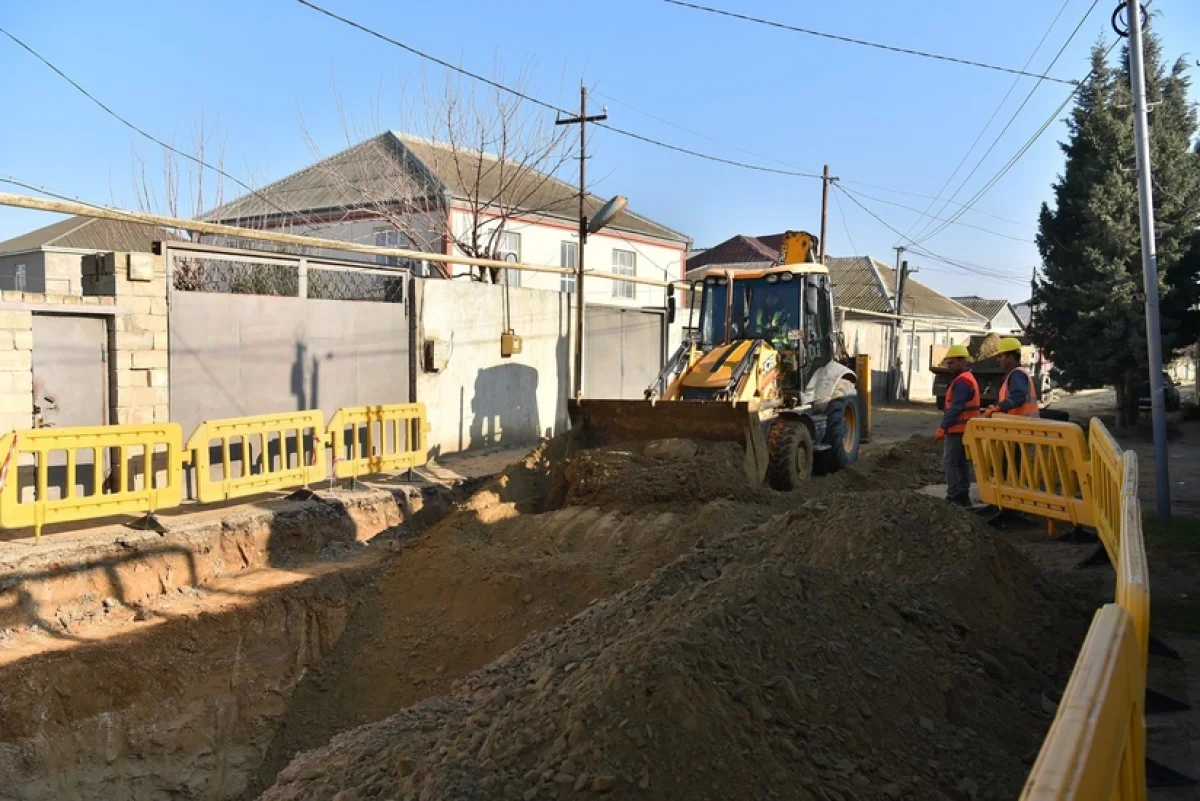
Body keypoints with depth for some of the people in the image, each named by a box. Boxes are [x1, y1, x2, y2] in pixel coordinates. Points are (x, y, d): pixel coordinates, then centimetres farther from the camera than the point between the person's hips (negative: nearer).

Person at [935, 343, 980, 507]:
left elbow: (955, 408, -22)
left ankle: (954, 497, -8)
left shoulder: (962, 381, -17)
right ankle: (963, 496, 15)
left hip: (957, 429, -10)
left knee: (950, 462, -8)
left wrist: (943, 427, -19)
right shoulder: (968, 378, 17)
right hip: (964, 429, 10)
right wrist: (946, 426, 18)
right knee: (962, 462, 12)